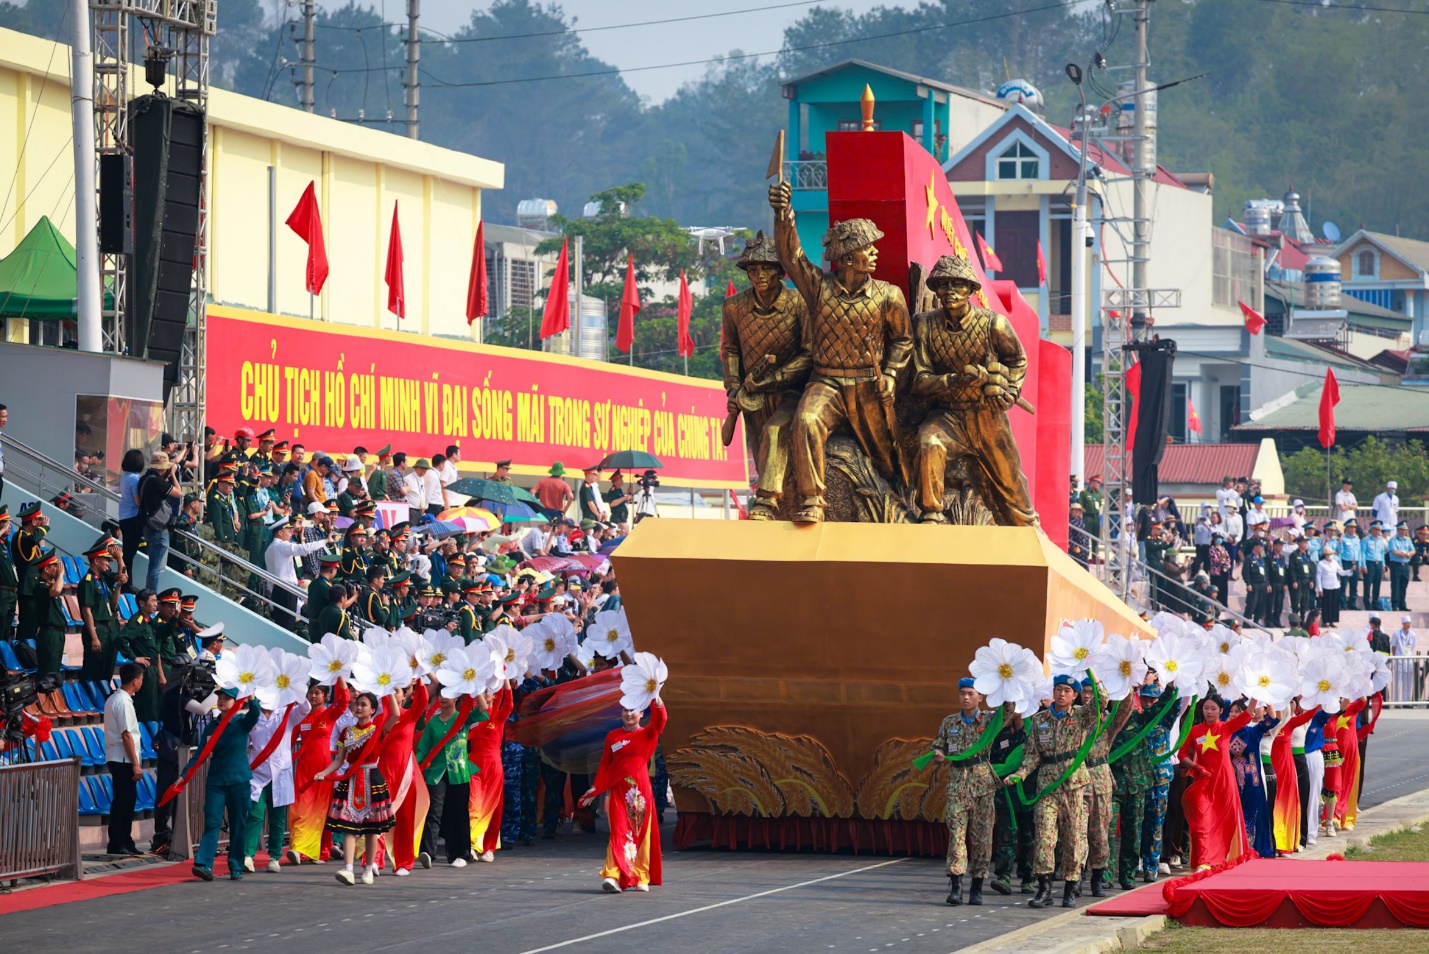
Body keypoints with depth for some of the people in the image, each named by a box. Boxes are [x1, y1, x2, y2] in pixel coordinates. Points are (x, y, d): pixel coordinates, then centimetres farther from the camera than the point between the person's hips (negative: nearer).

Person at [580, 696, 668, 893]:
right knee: (619, 831, -9)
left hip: (640, 791, 0)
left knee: (641, 832, 3)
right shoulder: (613, 736, 9)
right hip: (618, 790, 0)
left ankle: (641, 878, 11)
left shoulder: (647, 734, 4)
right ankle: (613, 875, -19)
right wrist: (595, 789, 8)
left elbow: (660, 719, -15)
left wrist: (656, 698, -29)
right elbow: (605, 764, 11)